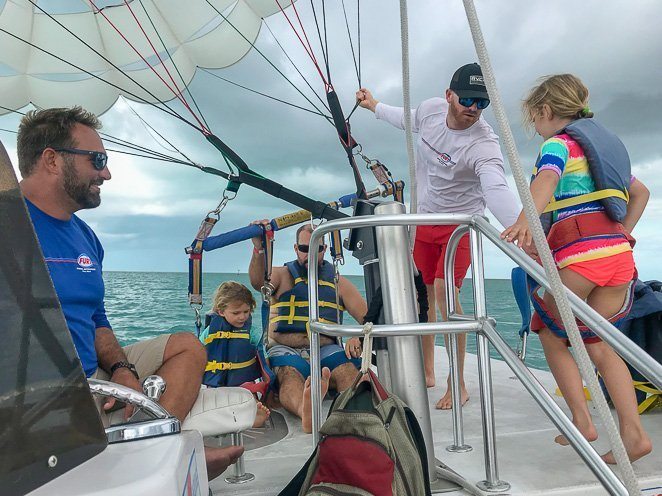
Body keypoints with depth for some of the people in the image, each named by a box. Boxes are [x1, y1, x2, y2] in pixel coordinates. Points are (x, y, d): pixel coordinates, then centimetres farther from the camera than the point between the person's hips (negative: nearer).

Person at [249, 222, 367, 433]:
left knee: (347, 368, -32)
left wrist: (358, 338, -11)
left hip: (325, 350, 2)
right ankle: (306, 412, -66)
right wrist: (259, 249, -30)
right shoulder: (282, 275, 14)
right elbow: (258, 282, -11)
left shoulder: (338, 282, 17)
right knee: (289, 374, -36)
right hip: (284, 350, -1)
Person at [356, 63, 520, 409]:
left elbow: (496, 189, -46)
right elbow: (409, 121, 16)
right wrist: (374, 106, 28)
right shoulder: (430, 109, -10)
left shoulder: (483, 145, -28)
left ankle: (458, 385, -5)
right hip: (423, 218, 6)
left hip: (460, 223, -6)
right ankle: (427, 372, 29)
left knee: (444, 290, -21)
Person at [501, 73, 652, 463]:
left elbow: (547, 178, -22)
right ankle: (634, 432, 7)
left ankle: (582, 421, 7)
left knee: (552, 336, 10)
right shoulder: (603, 142, 26)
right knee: (597, 342, 14)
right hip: (618, 251, 7)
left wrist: (526, 220, -39)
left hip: (578, 251, -7)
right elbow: (641, 192, 33)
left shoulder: (559, 142, 2)